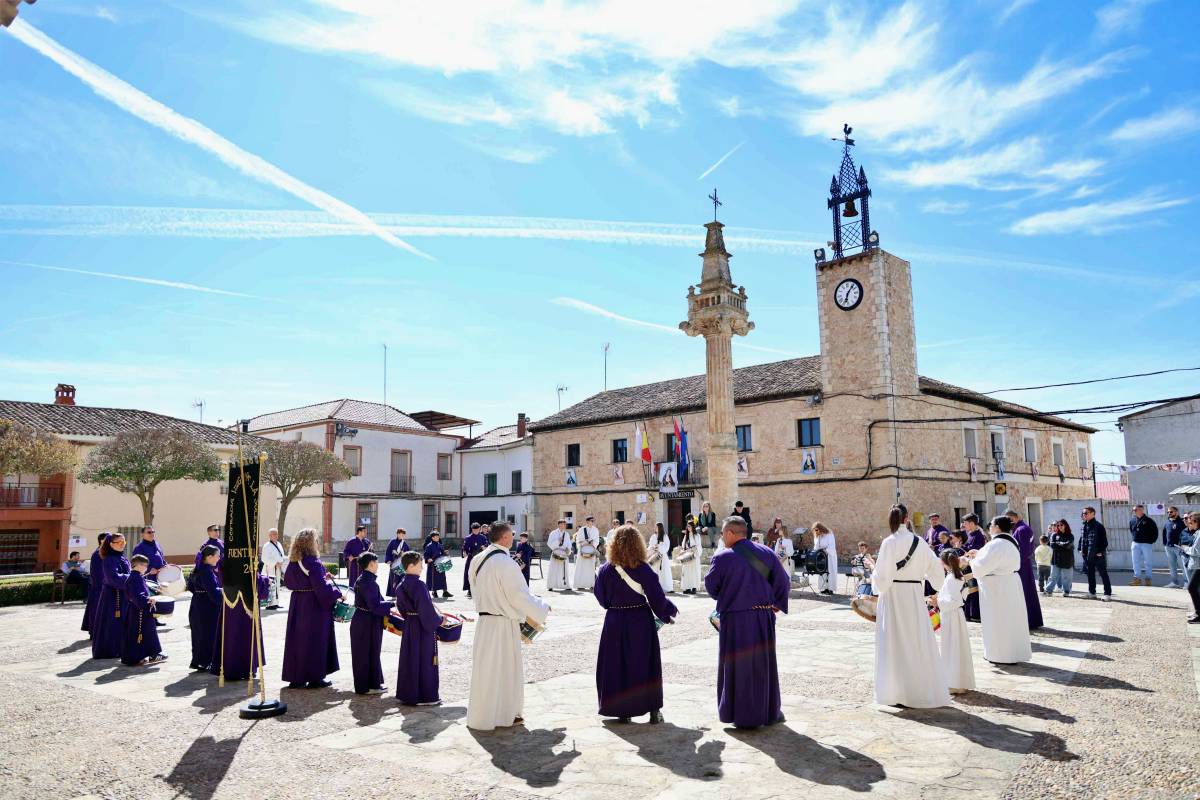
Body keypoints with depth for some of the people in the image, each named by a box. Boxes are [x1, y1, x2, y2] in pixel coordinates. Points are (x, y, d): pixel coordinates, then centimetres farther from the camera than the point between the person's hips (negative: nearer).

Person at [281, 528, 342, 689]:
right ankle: (315, 677, 10)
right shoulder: (313, 563, -20)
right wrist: (337, 593, -7)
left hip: (297, 604, 7)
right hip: (314, 606, -7)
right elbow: (322, 588, -22)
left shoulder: (293, 561, 3)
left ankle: (295, 677, 19)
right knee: (315, 640, 4)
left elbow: (288, 581, 15)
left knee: (296, 639, 13)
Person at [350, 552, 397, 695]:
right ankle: (367, 686, 11)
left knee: (371, 653, 17)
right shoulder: (367, 581, -22)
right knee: (367, 654, 1)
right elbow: (375, 605, -26)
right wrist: (393, 604, -17)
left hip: (364, 620, 10)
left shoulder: (364, 579, 9)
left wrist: (388, 609, 12)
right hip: (367, 623, -10)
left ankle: (373, 683, 27)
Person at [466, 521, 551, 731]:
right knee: (505, 667, 6)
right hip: (502, 624, -8)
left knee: (487, 668, 16)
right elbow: (519, 595, -19)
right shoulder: (505, 563, -22)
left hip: (485, 619, 8)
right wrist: (541, 608, -3)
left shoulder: (479, 560, 4)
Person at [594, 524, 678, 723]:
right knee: (645, 665, 12)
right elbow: (657, 598, -9)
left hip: (615, 622, 1)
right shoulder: (643, 570, -13)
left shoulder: (606, 570, -8)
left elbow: (601, 598, 2)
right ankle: (653, 710, 16)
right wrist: (669, 612, 9)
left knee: (616, 666, 12)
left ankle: (622, 710, 17)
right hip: (640, 622, -1)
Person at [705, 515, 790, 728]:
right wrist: (776, 604, 14)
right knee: (764, 664, 18)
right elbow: (783, 582, 3)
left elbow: (711, 586, -2)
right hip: (763, 617, 4)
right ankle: (770, 712, 28)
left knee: (738, 666, 9)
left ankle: (745, 716, 15)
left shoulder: (722, 558, -13)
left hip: (735, 620, -4)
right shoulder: (766, 553, 0)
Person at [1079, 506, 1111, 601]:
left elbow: (1104, 540, -14)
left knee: (1103, 574, -2)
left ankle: (1108, 593, 1)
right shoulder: (1084, 527, 12)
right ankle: (1092, 592, 23)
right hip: (1087, 555, 8)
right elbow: (1081, 539, 20)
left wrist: (1101, 551, -17)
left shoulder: (1098, 525, -11)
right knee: (1090, 574, 14)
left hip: (1098, 554, -8)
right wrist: (1080, 549, 10)